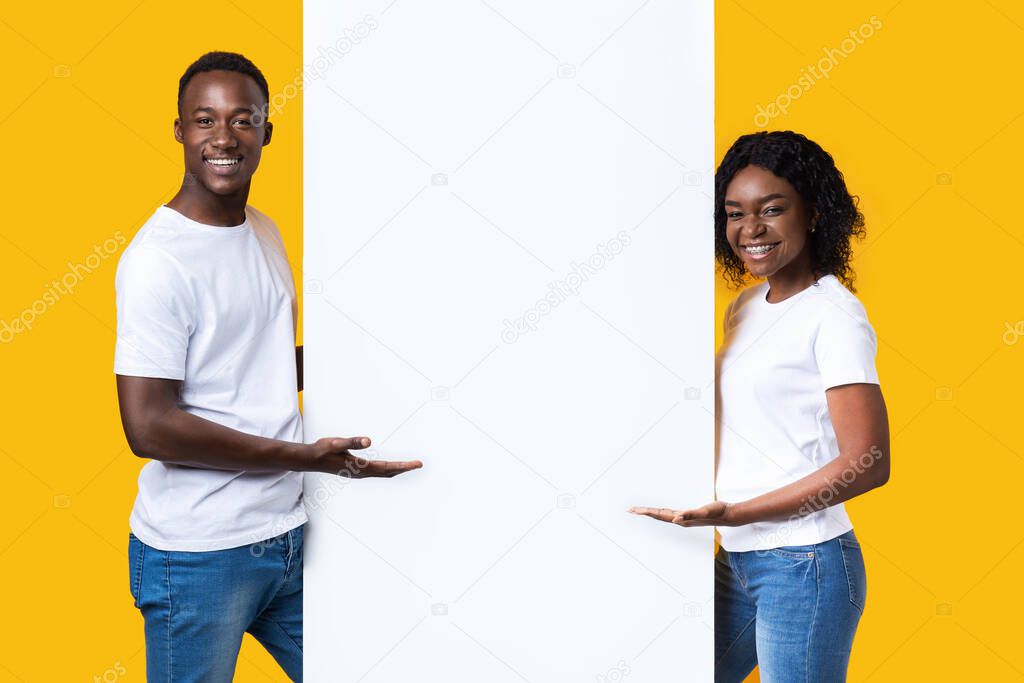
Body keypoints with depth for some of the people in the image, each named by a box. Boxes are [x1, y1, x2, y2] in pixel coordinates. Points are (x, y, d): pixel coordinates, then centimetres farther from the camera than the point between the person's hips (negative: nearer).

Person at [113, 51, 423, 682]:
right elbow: (149, 426, -22)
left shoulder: (265, 233, 10)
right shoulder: (158, 257, -17)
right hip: (199, 557, -7)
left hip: (290, 533, 7)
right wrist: (305, 456, -21)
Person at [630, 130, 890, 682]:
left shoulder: (835, 315, -12)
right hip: (737, 562, 8)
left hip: (804, 567, -8)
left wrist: (731, 514, -20)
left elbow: (868, 463, -19)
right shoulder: (744, 307, 12)